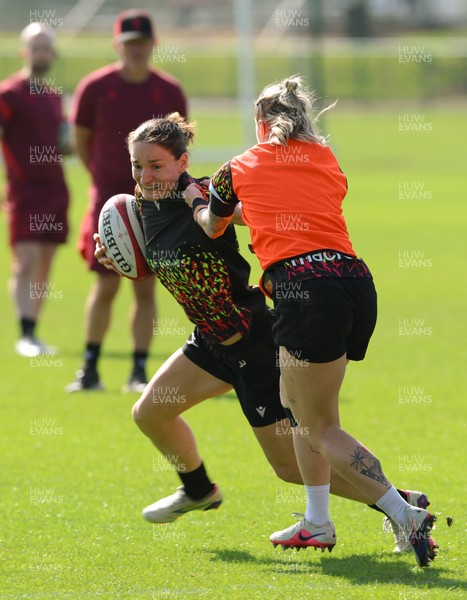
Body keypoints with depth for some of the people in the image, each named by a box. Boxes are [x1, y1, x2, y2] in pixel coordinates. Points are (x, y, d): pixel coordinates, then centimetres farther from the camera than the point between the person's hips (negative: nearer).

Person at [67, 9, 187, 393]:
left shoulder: (170, 92, -1)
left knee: (146, 287, 0)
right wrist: (104, 178, 10)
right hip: (109, 200, -1)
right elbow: (80, 140, 7)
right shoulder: (95, 88, -4)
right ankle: (90, 368, 9)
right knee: (106, 287, -2)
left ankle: (140, 372, 6)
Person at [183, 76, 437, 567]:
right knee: (299, 404, 24)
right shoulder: (327, 159, 20)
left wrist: (194, 199, 50)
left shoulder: (238, 168, 12)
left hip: (307, 291, -6)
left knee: (321, 429, 1)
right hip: (356, 282, 6)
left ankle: (405, 514, -12)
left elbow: (212, 228, 29)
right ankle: (317, 523, 26)